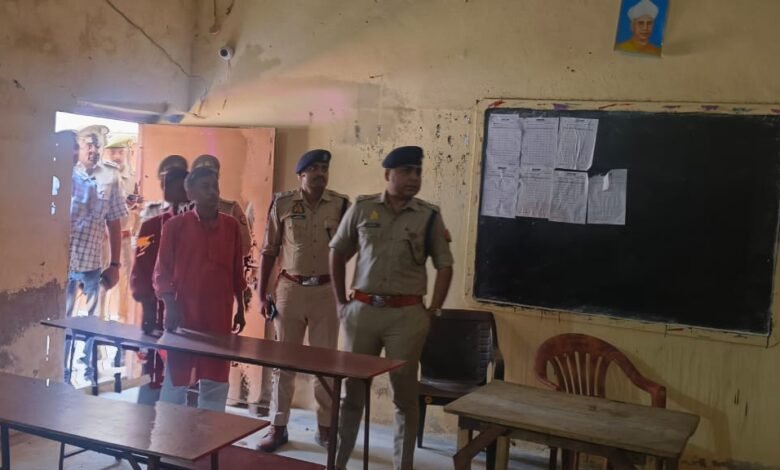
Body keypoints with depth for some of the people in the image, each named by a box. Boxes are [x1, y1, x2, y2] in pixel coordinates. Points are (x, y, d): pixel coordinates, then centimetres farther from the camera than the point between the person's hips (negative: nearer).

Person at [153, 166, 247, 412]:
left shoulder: (231, 226, 5)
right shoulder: (175, 226, -4)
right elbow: (162, 271, -2)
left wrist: (240, 308, 14)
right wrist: (169, 306, -13)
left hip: (219, 317, 3)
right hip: (183, 315, -3)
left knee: (215, 383, 10)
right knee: (175, 381, 6)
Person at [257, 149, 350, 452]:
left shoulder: (340, 205, -1)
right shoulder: (282, 204, 0)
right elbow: (268, 251, 3)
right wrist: (262, 293, 2)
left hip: (326, 291, 0)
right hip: (290, 289, 0)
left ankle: (325, 426, 21)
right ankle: (278, 426, 19)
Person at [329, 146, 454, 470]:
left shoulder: (429, 216, 0)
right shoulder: (362, 208, 2)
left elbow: (444, 266, 4)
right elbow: (337, 253, 11)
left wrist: (432, 312, -2)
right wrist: (341, 302, 8)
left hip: (407, 314, -1)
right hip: (362, 310, 1)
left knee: (405, 394, 7)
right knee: (351, 389, 10)